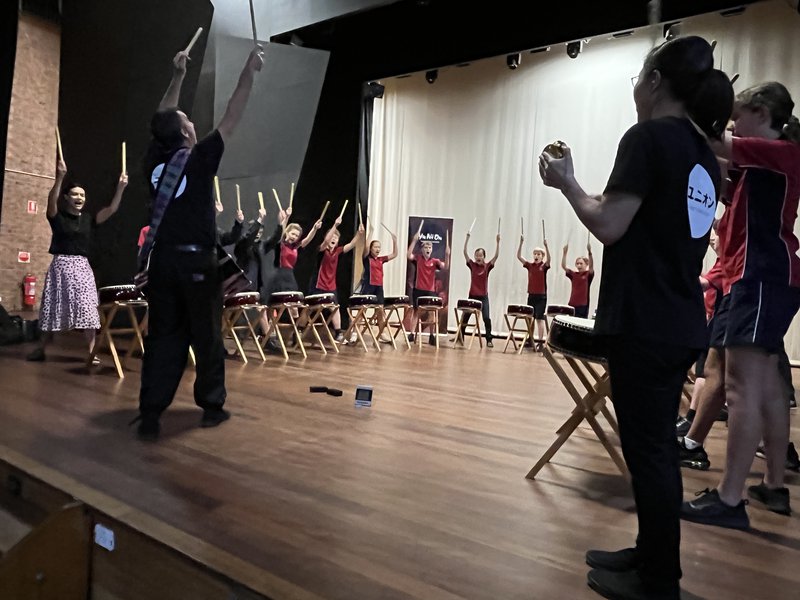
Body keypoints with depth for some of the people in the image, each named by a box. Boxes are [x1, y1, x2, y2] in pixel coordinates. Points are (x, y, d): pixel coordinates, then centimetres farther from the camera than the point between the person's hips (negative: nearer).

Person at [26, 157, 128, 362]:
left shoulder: (89, 220, 7)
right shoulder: (57, 217, 0)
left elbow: (111, 209, -1)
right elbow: (51, 201, -20)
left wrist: (120, 187, -12)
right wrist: (60, 177, -32)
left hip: (82, 267, 2)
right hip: (60, 265, -2)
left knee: (88, 310, -4)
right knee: (53, 308, 6)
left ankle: (91, 352, -2)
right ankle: (41, 349, 20)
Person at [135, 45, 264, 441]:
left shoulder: (154, 160, 6)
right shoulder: (199, 159, -7)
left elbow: (163, 119, 23)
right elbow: (232, 117, -1)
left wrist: (177, 76, 31)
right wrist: (249, 72, 7)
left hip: (161, 260, 5)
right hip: (196, 261, -5)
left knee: (162, 337, 6)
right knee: (207, 337, 6)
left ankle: (150, 414, 4)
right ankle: (212, 406, 16)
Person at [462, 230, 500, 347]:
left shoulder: (487, 266, -1)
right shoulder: (472, 265, 2)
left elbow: (496, 255, -11)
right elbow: (465, 252, -5)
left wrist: (497, 242, -19)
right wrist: (467, 238, -12)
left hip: (483, 297, -2)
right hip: (472, 295, 2)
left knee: (487, 318, -8)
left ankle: (489, 340, 1)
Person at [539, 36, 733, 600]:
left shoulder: (648, 137, -11)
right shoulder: (705, 153, 15)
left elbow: (609, 227, -17)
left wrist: (567, 182, -3)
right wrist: (606, 195, 20)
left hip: (643, 322, -9)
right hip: (682, 322, 9)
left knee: (647, 448, 1)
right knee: (658, 443, 17)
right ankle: (653, 554, 32)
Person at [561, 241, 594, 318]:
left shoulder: (588, 274, -1)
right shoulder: (573, 274, 8)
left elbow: (591, 265, -20)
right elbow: (563, 266, -1)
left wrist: (589, 252, -33)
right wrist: (565, 252, -12)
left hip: (583, 305, -4)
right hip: (572, 304, 4)